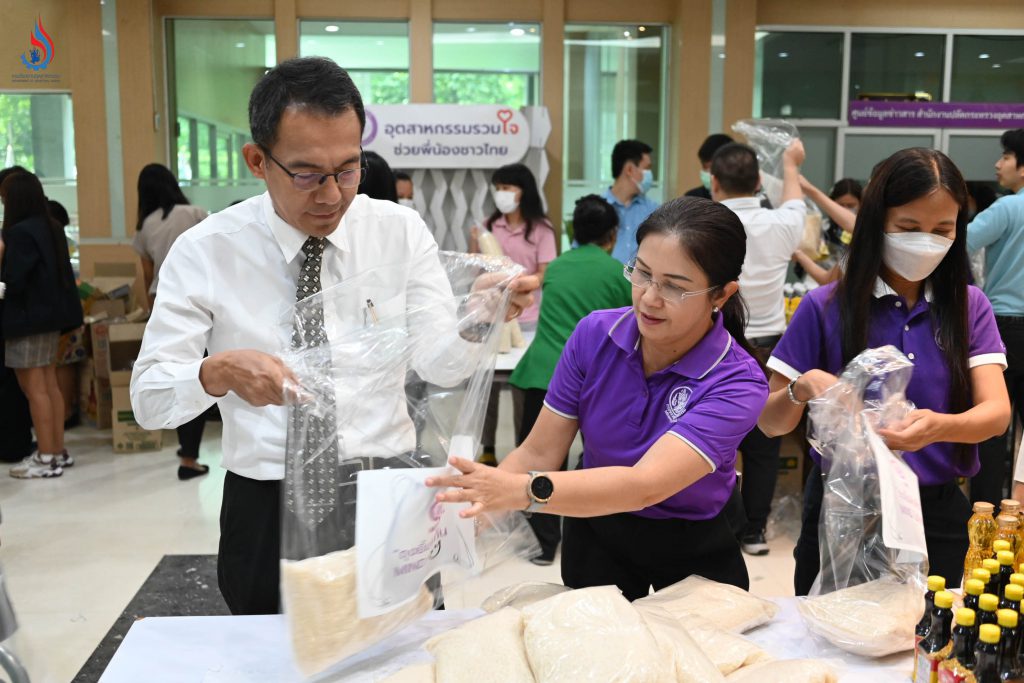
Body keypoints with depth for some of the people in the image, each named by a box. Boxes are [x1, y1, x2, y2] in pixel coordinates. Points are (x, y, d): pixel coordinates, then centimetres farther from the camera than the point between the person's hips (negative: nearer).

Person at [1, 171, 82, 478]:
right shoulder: (52, 228, 9)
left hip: (27, 318, -9)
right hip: (49, 315, 9)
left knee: (34, 389, -3)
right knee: (50, 385, 13)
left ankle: (46, 458, 2)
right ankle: (58, 451, 19)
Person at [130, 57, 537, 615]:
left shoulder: (400, 230, -4)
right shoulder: (205, 251, -9)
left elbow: (442, 368, -10)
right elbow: (148, 399, -12)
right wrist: (220, 372, -32)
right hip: (266, 507, -1)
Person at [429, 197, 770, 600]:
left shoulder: (737, 383, -26)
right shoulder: (594, 335, -15)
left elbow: (645, 484, -39)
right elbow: (540, 452, -14)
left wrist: (522, 491, -53)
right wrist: (474, 496, -32)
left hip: (694, 553, -2)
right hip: (596, 537, 2)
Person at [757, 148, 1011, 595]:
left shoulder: (969, 306, 0)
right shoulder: (825, 307, -7)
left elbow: (996, 412, -11)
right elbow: (771, 422, -6)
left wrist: (939, 427, -32)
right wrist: (803, 387, -28)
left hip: (938, 516, 2)